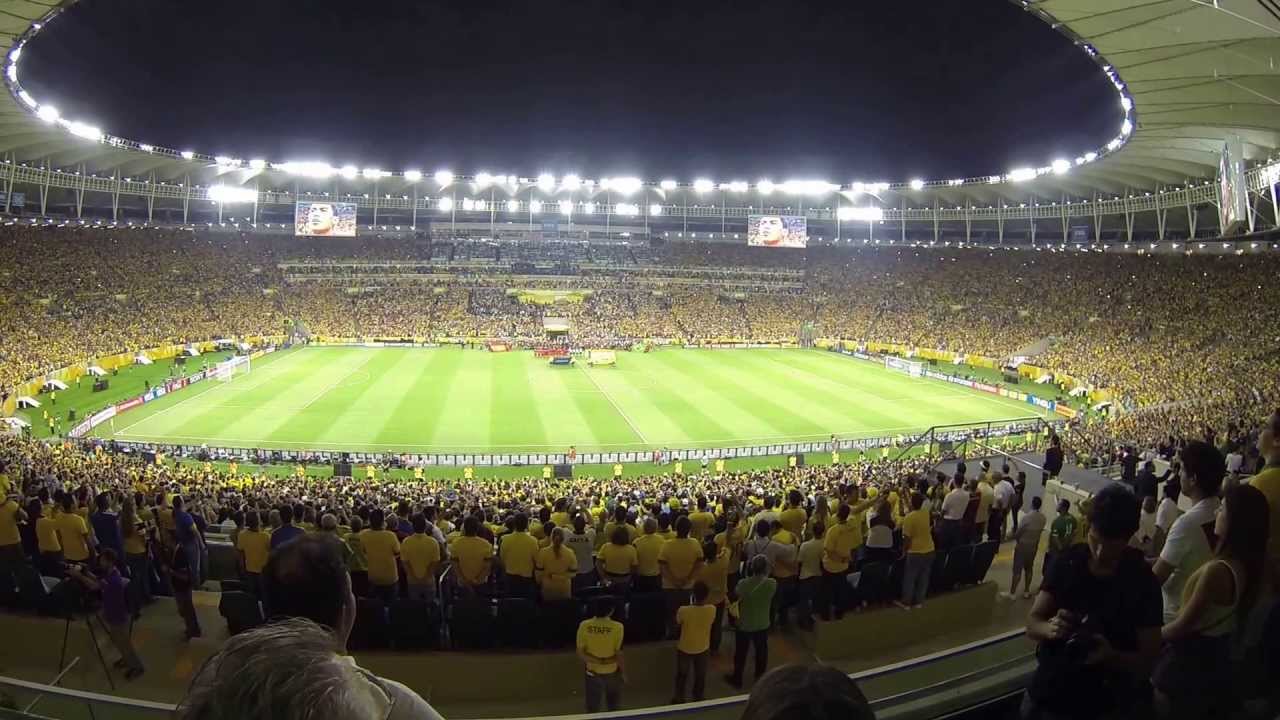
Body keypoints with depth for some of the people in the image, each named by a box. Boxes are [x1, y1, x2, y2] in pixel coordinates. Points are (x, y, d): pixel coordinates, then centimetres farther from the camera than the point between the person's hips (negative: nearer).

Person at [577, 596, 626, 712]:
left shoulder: (584, 625, -12)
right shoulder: (617, 627, -18)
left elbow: (580, 654, -11)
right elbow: (618, 655, -14)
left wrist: (597, 661, -6)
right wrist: (624, 673, -1)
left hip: (593, 673, 1)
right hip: (612, 673, -1)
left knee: (592, 711, 13)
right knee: (614, 710, 18)